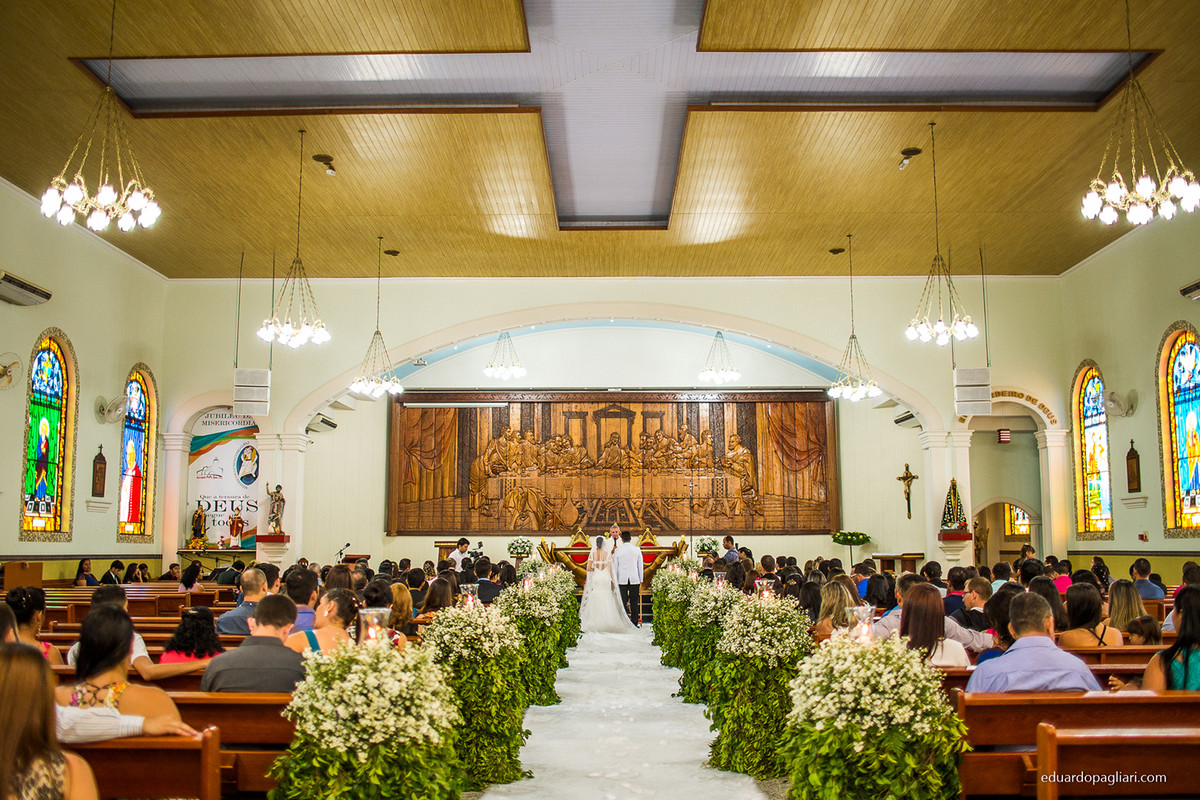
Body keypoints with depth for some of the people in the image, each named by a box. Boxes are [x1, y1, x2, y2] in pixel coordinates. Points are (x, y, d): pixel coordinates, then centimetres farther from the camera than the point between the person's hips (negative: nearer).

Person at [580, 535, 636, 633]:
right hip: (606, 578, 0)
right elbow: (610, 569, -1)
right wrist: (613, 581, 8)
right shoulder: (608, 554, -5)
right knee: (607, 602, 5)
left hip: (595, 578, 0)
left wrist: (595, 569, 10)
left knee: (595, 602, 5)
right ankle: (608, 622, 1)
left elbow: (588, 568, -9)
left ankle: (595, 623, 3)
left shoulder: (592, 554, -5)